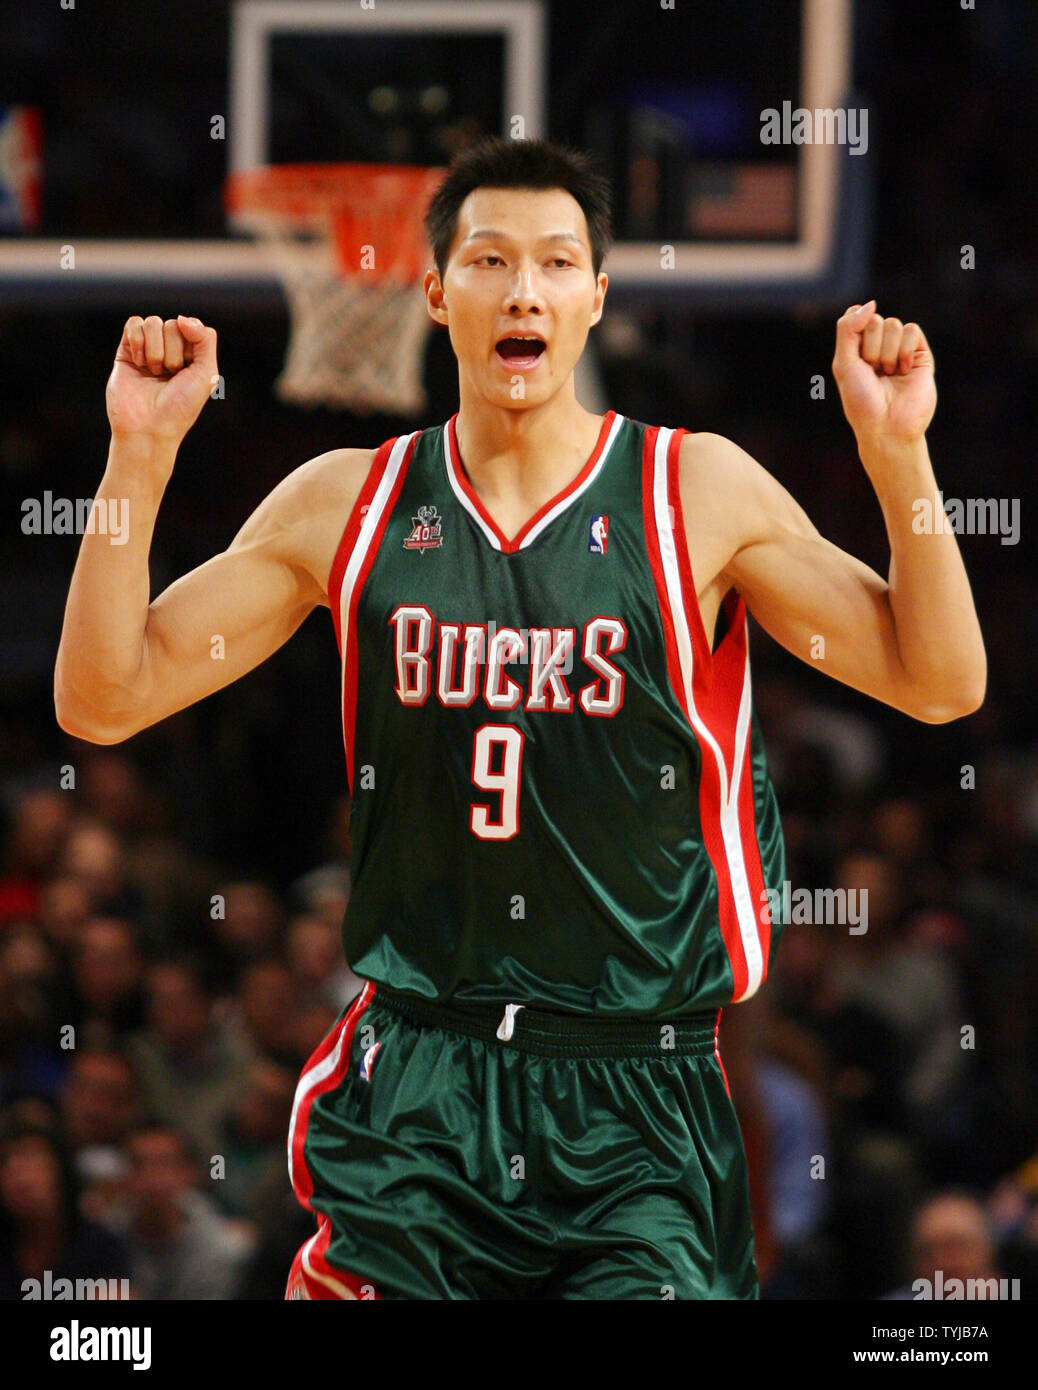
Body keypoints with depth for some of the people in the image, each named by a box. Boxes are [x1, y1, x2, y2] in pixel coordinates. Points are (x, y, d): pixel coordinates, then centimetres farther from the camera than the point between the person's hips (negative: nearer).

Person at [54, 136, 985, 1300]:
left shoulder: (698, 493, 1)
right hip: (415, 1097, 2)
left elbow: (939, 683, -1)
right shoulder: (346, 506, 5)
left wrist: (896, 452, -13)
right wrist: (139, 456, -4)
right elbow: (104, 700, 6)